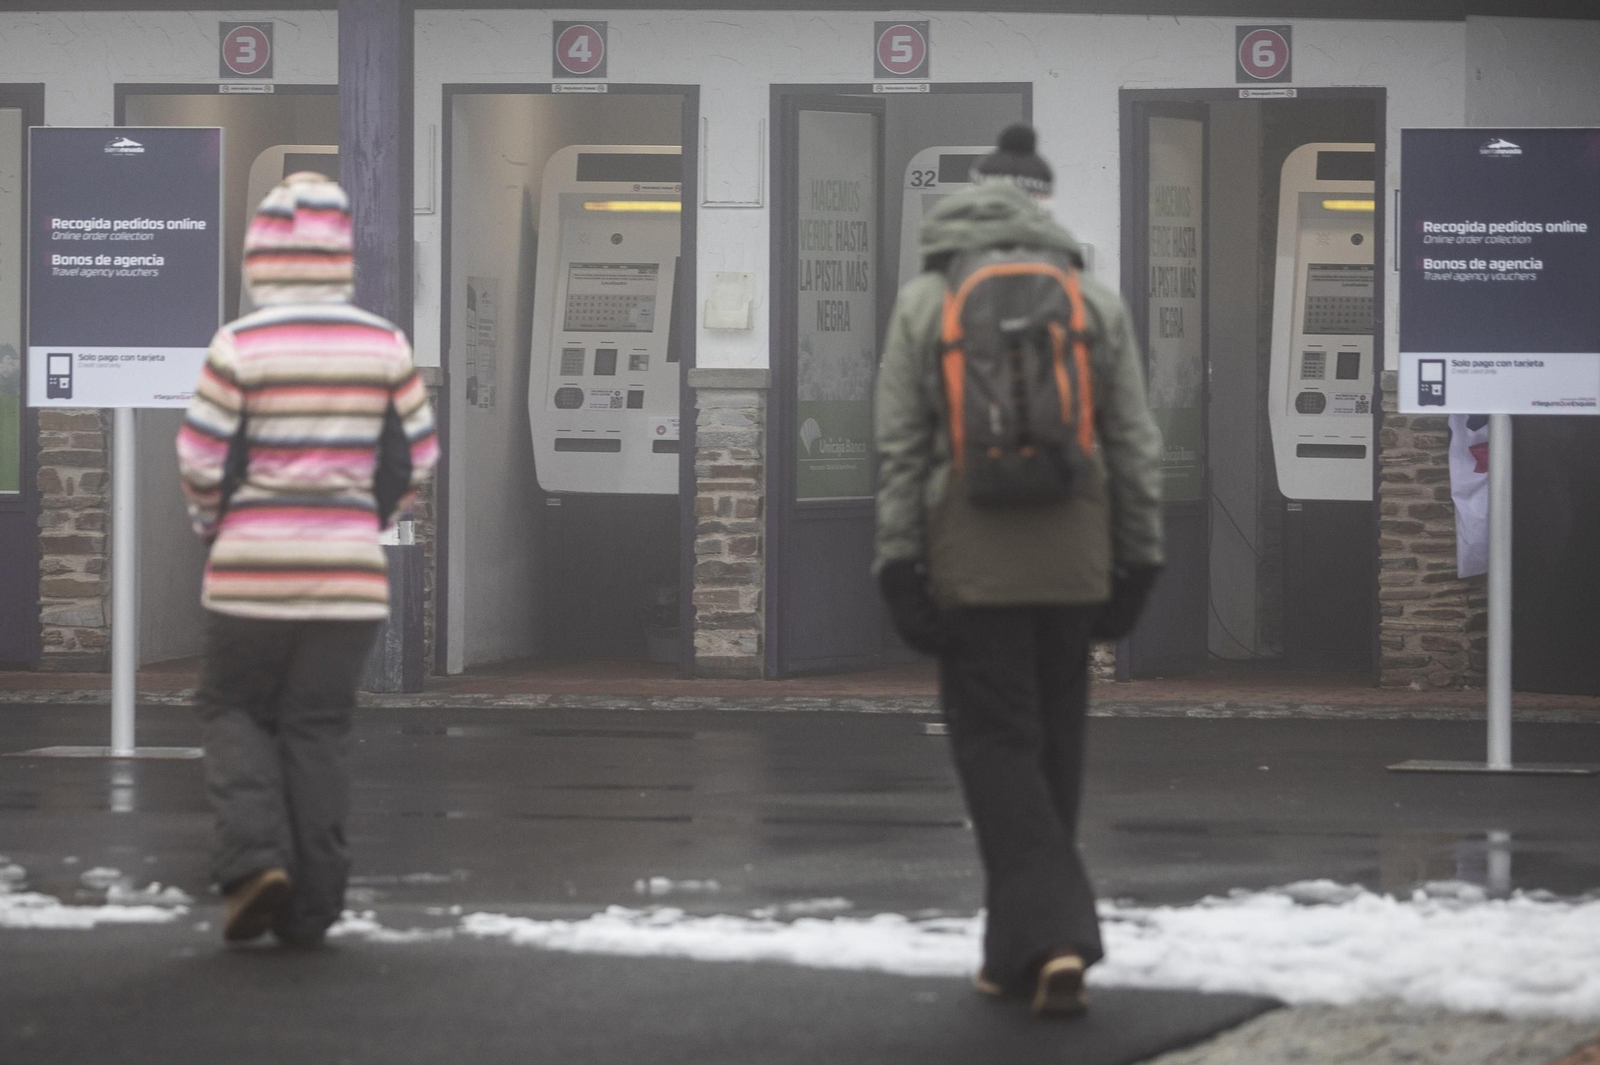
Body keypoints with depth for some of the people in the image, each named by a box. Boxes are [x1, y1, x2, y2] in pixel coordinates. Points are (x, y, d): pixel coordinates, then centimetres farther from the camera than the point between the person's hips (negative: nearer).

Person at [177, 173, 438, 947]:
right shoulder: (384, 345, -1)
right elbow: (415, 456, 5)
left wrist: (214, 525, 12)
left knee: (233, 709, 14)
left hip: (252, 567, -3)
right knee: (319, 727, 10)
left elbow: (200, 459, -7)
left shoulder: (240, 347, -11)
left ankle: (255, 854, -6)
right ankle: (311, 906, 9)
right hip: (350, 569, 3)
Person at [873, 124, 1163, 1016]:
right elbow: (1137, 445, 4)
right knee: (1054, 748, 11)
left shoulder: (925, 302, 1)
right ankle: (1021, 948, 15)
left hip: (971, 562, -2)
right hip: (1072, 562, 2)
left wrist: (901, 570, 0)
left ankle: (1052, 936, -13)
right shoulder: (1095, 301, 5)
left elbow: (900, 449, -2)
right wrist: (1138, 565, 10)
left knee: (997, 744, 1)